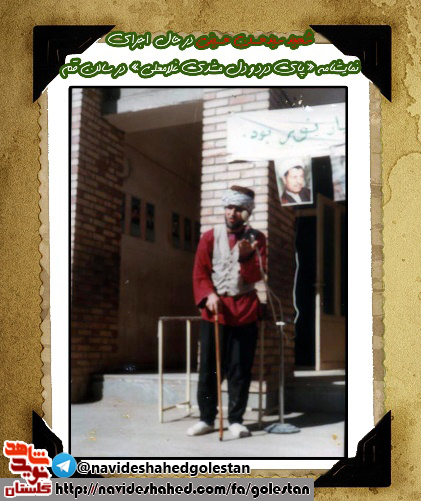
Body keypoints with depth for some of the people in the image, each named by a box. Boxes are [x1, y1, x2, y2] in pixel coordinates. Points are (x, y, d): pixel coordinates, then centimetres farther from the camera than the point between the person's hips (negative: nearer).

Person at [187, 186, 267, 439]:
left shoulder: (257, 238, 4)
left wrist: (247, 256, -23)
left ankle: (236, 420, 13)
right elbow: (200, 273, 2)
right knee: (209, 368, 4)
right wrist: (208, 295, -15)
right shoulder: (210, 237, 4)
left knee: (240, 369, 2)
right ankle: (207, 418, 15)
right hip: (214, 311, 1)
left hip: (245, 310, 0)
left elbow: (257, 275, -5)